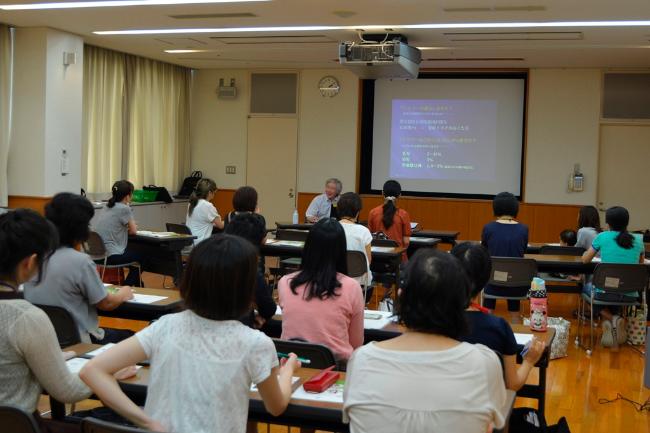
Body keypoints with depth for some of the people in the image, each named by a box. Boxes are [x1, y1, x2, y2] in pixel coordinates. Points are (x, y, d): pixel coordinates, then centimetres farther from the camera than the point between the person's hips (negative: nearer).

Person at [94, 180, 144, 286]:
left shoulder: (107, 207, 10)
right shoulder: (124, 209, -14)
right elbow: (133, 231, -2)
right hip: (111, 256, -8)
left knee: (133, 253, 31)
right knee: (140, 257, 20)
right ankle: (126, 287, 26)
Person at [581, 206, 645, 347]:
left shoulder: (602, 237, -5)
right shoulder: (638, 240, 3)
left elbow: (585, 260, 8)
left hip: (605, 292, -3)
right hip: (630, 295, 3)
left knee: (587, 286, 31)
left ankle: (609, 319, 9)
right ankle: (615, 320, 9)